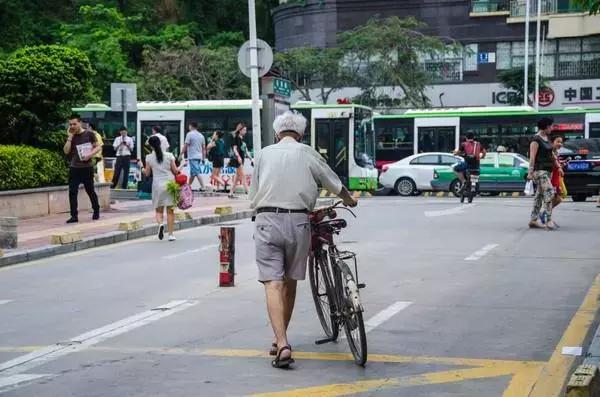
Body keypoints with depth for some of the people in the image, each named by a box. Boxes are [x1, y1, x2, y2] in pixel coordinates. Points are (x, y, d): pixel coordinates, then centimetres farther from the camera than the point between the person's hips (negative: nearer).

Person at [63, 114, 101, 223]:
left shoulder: (89, 134, -2)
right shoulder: (71, 137, 8)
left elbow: (98, 147, -1)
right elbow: (66, 151, -2)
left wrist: (90, 154, -16)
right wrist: (70, 137, -7)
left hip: (87, 167, -3)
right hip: (74, 168, 3)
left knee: (90, 190, 7)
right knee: (72, 192, -5)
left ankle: (96, 211, 26)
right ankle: (74, 215, -2)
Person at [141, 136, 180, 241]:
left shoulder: (149, 158, -2)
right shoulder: (169, 155, -1)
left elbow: (147, 173, 6)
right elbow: (175, 171, 0)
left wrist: (143, 170, 26)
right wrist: (178, 170, 22)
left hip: (157, 184, -1)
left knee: (158, 210, 11)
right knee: (170, 210, 7)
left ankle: (160, 224, -20)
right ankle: (170, 234, 6)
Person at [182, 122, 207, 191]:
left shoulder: (190, 134, -7)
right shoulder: (201, 135, 13)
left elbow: (185, 146, -11)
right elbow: (204, 148, 13)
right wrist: (203, 158, 16)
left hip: (192, 157, -7)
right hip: (199, 156, 7)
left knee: (197, 172, -10)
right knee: (192, 172, 15)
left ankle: (202, 187, -16)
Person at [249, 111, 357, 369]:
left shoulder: (264, 154, 12)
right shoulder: (307, 154, 9)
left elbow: (253, 197, 13)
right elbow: (335, 185, 21)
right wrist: (349, 200, 40)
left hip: (267, 220, 0)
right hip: (297, 222, 1)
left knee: (273, 283, -6)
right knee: (290, 282, 15)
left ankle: (282, 345, -20)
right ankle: (281, 339, 26)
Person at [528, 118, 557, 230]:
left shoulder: (547, 138, 15)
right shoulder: (536, 139, -11)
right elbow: (532, 157, -16)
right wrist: (530, 172, -21)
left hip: (547, 170, 9)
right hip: (539, 170, -9)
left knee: (540, 195, 10)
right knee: (549, 192, -18)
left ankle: (533, 220, 14)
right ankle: (549, 221, -19)